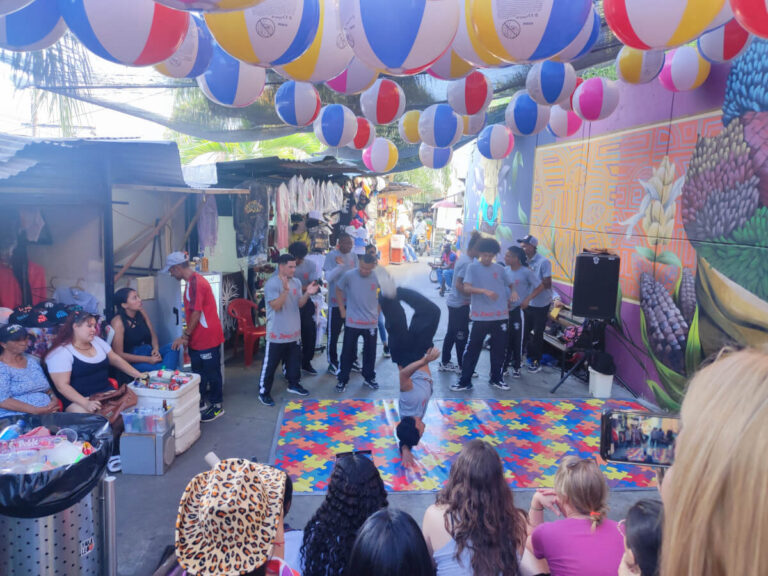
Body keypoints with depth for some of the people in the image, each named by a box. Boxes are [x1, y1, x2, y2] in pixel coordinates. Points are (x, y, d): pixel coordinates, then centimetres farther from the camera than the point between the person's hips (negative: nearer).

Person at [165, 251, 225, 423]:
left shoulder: (196, 283, -20)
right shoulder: (193, 282, 12)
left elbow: (196, 314, -21)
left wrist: (185, 336, -14)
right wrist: (188, 337, 18)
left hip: (208, 338, -10)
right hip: (198, 338, 10)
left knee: (212, 373, 2)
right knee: (199, 372, 18)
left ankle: (217, 406, 13)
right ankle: (201, 402, 30)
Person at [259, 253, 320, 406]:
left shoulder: (297, 282, 5)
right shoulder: (272, 284, -17)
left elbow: (300, 304, 7)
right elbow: (276, 306, -23)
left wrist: (307, 294, -10)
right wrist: (285, 290, -33)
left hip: (294, 331, 7)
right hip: (277, 333, -7)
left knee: (294, 361, 19)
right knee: (270, 364, 2)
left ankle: (293, 384, 37)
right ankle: (264, 392, 13)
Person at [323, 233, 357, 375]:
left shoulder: (353, 256, 7)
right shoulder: (331, 255, -8)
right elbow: (328, 277, -16)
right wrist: (340, 265, -28)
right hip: (336, 301, -5)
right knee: (333, 334, 4)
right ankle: (333, 363, 16)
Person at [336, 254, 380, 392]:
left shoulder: (377, 277, -6)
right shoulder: (349, 275, -11)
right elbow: (339, 289, 5)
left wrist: (377, 311, 8)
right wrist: (342, 309, 2)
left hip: (371, 322, 2)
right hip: (352, 322, -2)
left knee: (370, 352, 14)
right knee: (348, 352, 4)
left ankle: (369, 378, 32)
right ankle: (342, 380, 18)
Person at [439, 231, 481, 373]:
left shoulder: (463, 257, 9)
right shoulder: (467, 262, -20)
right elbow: (459, 284, -24)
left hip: (454, 302, 9)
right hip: (460, 304, -9)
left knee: (451, 333, 15)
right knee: (462, 334, 1)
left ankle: (444, 363, 24)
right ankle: (461, 365, 11)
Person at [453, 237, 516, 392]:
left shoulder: (500, 269, 6)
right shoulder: (472, 267, -3)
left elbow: (511, 285, 20)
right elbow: (466, 288, -15)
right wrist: (484, 291, -28)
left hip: (501, 316, 3)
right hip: (480, 316, -3)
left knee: (499, 348, 11)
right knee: (472, 348, 0)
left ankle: (496, 378, 27)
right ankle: (465, 381, 7)